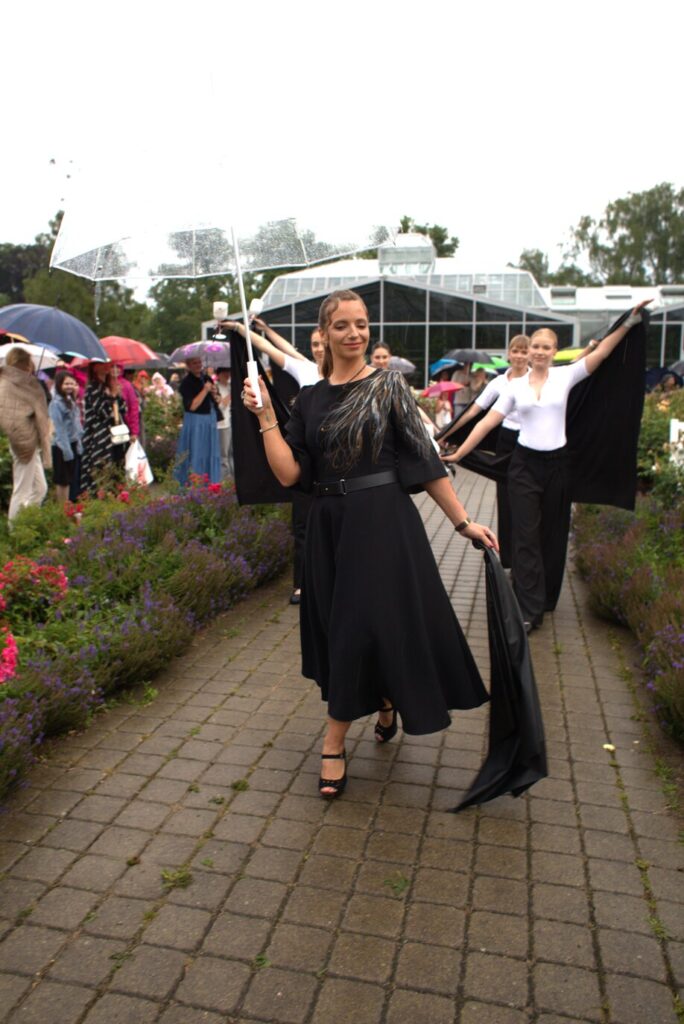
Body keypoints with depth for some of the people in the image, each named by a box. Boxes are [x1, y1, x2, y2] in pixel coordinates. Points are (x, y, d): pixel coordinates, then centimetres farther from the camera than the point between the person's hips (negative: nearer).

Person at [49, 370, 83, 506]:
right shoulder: (56, 403, -13)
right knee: (62, 481, 1)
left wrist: (79, 444, 12)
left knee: (69, 480, 13)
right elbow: (59, 428, -17)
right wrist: (66, 449, -19)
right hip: (62, 446, -8)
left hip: (73, 444, 8)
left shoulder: (71, 400, 11)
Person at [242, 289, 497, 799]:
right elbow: (289, 473, 0)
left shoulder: (389, 386, -2)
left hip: (383, 524, -4)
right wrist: (266, 417, -7)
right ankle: (384, 703, 40)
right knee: (339, 630, 12)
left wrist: (464, 522, -7)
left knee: (366, 625, -1)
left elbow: (424, 460, -4)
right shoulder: (309, 399, 8)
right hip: (329, 528, 4)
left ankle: (334, 744, 16)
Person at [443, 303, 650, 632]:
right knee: (526, 536, -5)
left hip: (556, 463, 1)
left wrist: (629, 323, -9)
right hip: (524, 464, -1)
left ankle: (547, 599, 28)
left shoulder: (565, 376, 3)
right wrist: (458, 454, -3)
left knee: (552, 535, 11)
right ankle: (529, 610, -3)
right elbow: (488, 421, 0)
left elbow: (601, 351, -2)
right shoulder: (515, 386, 3)